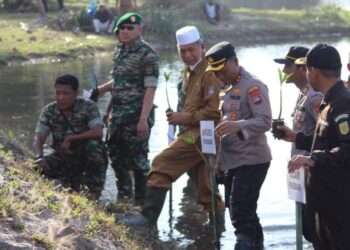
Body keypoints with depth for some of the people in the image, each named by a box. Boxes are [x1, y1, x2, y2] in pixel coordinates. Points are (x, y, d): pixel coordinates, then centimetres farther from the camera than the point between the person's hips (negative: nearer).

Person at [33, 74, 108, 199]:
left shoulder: (88, 107, -14)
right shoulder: (49, 111, -5)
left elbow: (98, 133, -27)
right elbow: (38, 139, -10)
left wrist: (70, 138, -26)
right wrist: (39, 157, -32)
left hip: (87, 156, -3)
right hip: (64, 158, 3)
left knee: (94, 145, -36)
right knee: (40, 167, -23)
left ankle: (94, 192, -18)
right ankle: (74, 181, 6)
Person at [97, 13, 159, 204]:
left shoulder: (147, 55, -12)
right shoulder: (120, 51, 12)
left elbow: (150, 88, -17)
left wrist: (144, 119, -23)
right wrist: (101, 89, 13)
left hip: (136, 116, -8)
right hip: (117, 115, 8)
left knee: (138, 159, -2)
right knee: (116, 156, 15)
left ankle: (141, 201, 9)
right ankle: (124, 195, 31)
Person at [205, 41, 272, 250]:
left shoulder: (253, 85, -12)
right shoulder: (229, 88, 16)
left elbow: (265, 121, -22)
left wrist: (238, 126, -38)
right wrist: (221, 158, 21)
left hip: (251, 159, -9)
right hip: (233, 160, 9)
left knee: (241, 213, -15)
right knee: (237, 210, 14)